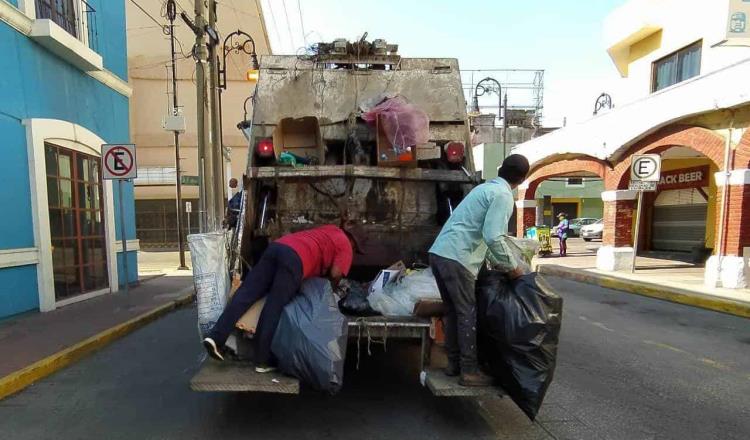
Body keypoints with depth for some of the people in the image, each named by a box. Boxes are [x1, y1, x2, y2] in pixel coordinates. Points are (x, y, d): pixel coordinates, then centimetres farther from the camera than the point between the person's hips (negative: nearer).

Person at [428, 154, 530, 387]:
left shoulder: (484, 187, 22)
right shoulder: (503, 195, -5)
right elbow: (492, 237, -16)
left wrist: (493, 260, 35)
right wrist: (510, 266, -2)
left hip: (439, 252, 9)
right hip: (456, 258, -9)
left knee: (453, 311, 17)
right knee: (467, 314, 3)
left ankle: (453, 364, 28)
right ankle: (469, 371, 13)